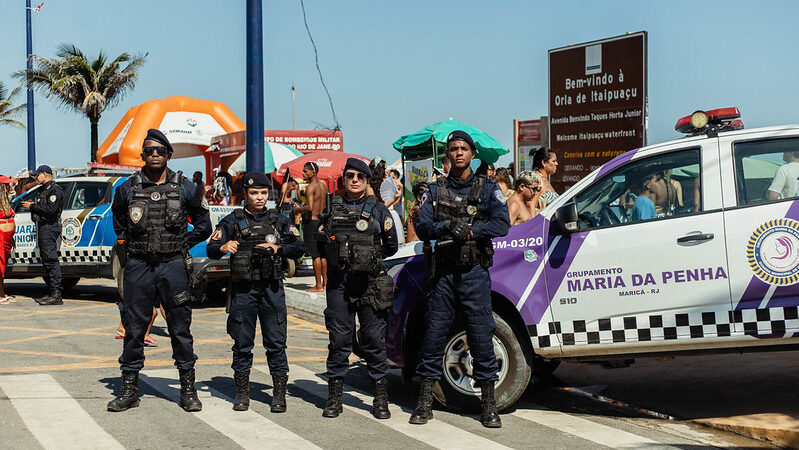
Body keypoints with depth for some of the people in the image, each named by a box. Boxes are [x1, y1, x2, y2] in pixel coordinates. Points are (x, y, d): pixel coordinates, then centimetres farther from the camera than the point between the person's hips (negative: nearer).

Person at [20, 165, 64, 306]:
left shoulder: (55, 190, -10)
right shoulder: (44, 190, 22)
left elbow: (50, 209, -21)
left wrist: (32, 206, -14)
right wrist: (32, 204, 7)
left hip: (50, 227, -10)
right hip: (43, 227, 10)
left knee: (51, 260, -13)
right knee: (46, 261, 10)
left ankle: (56, 295, -15)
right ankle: (51, 293, 14)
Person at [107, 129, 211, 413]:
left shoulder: (184, 187, 2)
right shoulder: (128, 188, 4)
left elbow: (203, 226, 10)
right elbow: (118, 224, 20)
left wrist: (180, 245, 4)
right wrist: (129, 247, 9)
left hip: (173, 265, -1)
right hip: (138, 265, 1)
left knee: (181, 329, 3)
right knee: (133, 329, 5)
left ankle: (188, 390, 12)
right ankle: (129, 390, 15)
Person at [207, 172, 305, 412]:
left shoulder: (279, 220, 10)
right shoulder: (232, 221, 6)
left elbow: (299, 248, 8)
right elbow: (211, 249, -1)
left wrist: (278, 248, -8)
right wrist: (223, 248, -23)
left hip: (272, 287, 1)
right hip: (243, 289, 0)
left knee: (276, 342, 0)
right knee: (242, 343, 5)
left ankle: (279, 393, 6)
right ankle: (242, 393, 16)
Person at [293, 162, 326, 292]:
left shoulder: (310, 187, -14)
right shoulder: (324, 186, 11)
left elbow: (310, 207, -24)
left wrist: (298, 209, -8)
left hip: (311, 222, -8)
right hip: (322, 221, 8)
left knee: (315, 255, -5)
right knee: (322, 253, 14)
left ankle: (318, 285, -2)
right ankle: (325, 283, 19)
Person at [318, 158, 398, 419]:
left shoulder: (378, 210, 6)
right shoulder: (332, 208, 11)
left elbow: (391, 246, 11)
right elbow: (320, 244, 18)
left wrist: (369, 258, 9)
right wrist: (340, 259, 9)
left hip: (370, 282, -1)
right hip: (338, 282, 2)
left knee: (374, 339, 0)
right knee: (339, 339, 4)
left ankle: (381, 398, 8)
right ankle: (334, 397, 12)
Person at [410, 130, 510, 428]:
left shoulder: (488, 188, 8)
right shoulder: (436, 191, 12)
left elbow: (502, 224, -6)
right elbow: (422, 228, 1)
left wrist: (469, 232, -17)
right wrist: (446, 227, -17)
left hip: (475, 272, -2)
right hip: (444, 272, 2)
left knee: (481, 336, -2)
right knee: (434, 334, 1)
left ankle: (489, 406, 5)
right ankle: (424, 403, 9)